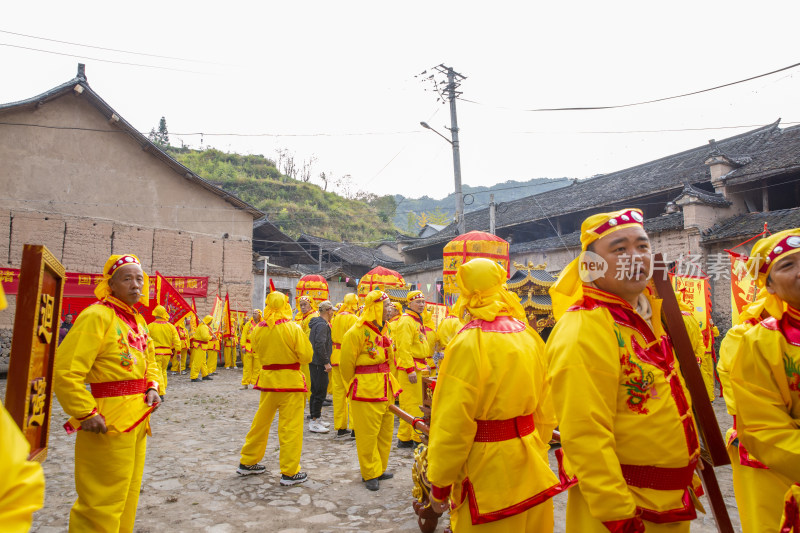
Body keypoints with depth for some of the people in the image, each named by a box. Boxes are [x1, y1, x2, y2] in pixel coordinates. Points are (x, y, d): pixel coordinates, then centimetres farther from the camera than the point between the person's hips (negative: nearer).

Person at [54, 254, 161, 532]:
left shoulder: (138, 320, 12)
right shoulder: (97, 315, -15)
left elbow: (150, 362, 23)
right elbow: (65, 372, -21)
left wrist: (153, 388, 4)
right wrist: (86, 414, -21)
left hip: (138, 420, 9)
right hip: (109, 423, -9)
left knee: (127, 496, 22)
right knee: (104, 502, 2)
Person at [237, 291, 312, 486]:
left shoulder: (259, 329, -3)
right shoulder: (293, 328, -14)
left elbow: (258, 354, 9)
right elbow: (306, 356, -9)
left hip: (267, 379, 5)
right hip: (290, 380, -4)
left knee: (261, 422, 19)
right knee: (290, 427, 3)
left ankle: (247, 463, 32)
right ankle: (289, 473, 8)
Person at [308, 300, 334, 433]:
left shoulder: (317, 323, 15)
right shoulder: (322, 325, -16)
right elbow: (320, 345, -26)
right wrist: (326, 362, -21)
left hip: (315, 362, 10)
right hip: (319, 363, -10)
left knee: (316, 391, 16)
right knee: (320, 392, -5)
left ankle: (315, 418, 25)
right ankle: (314, 422, 0)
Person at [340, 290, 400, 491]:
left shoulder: (382, 331, 11)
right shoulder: (357, 332, -15)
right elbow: (346, 365, -10)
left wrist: (390, 385, 17)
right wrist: (355, 386, 2)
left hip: (385, 390, 8)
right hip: (367, 392, -8)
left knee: (385, 432, 16)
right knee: (367, 434, 1)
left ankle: (380, 468, 31)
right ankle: (370, 474, 15)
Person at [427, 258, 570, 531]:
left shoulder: (469, 343, -19)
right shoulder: (528, 336, 0)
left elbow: (452, 424, -19)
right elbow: (545, 410, 6)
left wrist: (439, 484, -8)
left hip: (487, 471, -6)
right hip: (531, 466, 6)